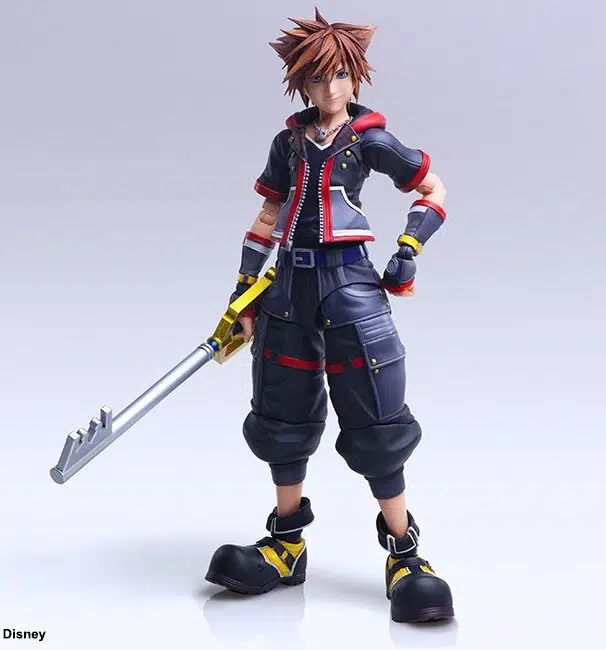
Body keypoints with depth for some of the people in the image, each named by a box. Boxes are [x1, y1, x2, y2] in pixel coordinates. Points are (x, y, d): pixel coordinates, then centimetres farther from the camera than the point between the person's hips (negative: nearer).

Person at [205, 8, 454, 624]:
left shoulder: (370, 140, 1)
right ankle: (286, 545, 25)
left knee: (376, 422, -5)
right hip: (290, 285, 4)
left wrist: (407, 254, -2)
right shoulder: (288, 142, 11)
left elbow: (434, 191, 9)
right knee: (282, 418, 10)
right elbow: (266, 221, 15)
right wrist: (243, 295, 12)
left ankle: (404, 554, 7)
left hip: (349, 283, -4)